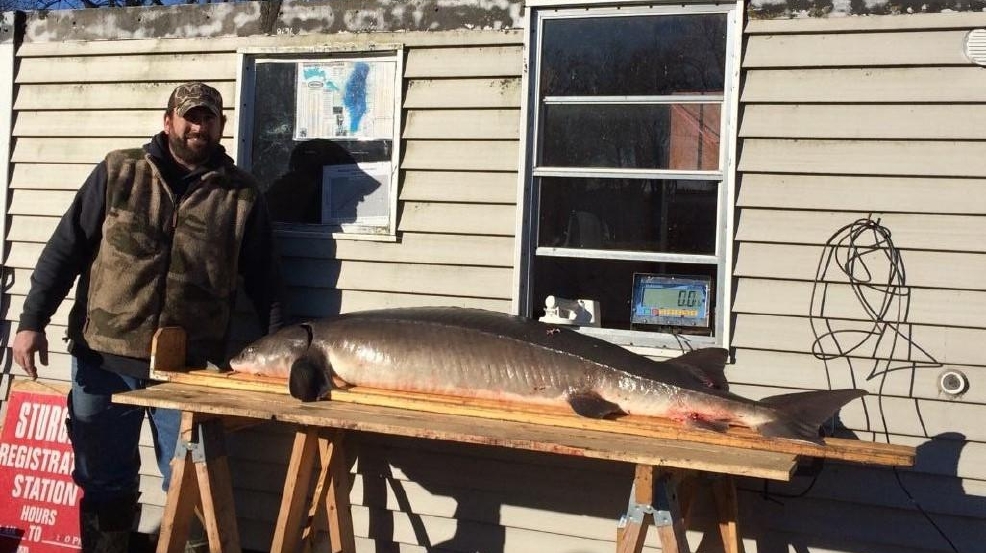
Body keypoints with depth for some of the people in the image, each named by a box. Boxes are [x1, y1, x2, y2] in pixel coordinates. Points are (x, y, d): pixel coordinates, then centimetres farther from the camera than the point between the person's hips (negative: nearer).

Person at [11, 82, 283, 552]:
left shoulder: (241, 195, 4)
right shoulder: (118, 173, 3)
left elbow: (263, 281, 6)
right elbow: (65, 250, 2)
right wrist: (32, 321, -5)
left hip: (189, 367, -1)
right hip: (104, 359, 1)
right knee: (103, 479, 13)